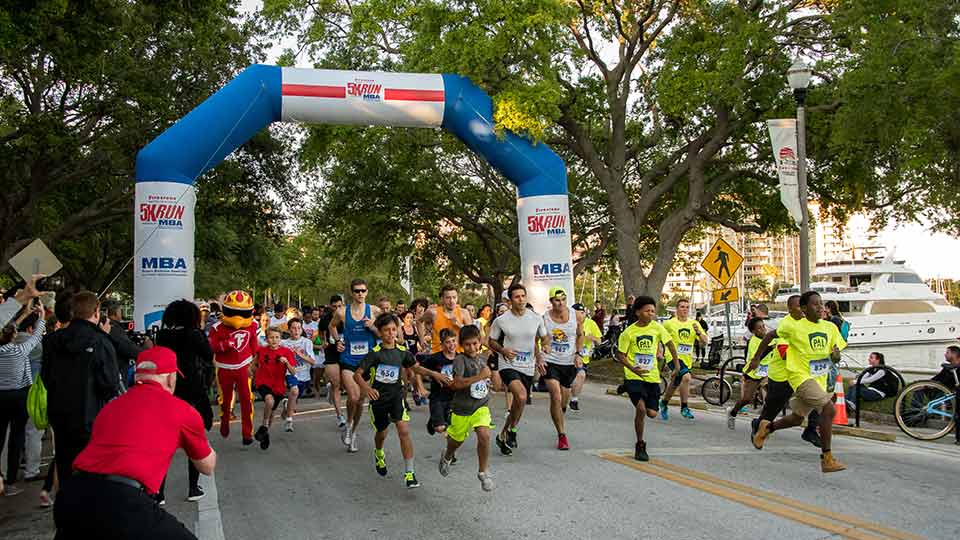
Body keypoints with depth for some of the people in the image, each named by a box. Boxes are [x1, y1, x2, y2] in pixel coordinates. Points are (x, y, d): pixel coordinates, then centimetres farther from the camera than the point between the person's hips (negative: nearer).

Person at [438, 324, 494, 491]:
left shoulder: (482, 360, 5)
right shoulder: (461, 360, -16)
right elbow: (456, 383, -30)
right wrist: (480, 376, -29)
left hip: (480, 407, 3)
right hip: (462, 408, -3)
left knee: (484, 435, -21)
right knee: (456, 440, 17)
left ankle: (482, 472, -3)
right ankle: (447, 456, 53)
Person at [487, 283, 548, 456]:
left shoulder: (536, 318, -1)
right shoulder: (501, 320, -7)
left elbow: (545, 338, 16)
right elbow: (491, 342, 4)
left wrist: (541, 355, 2)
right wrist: (503, 350, -14)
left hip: (528, 368, 4)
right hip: (508, 365, -4)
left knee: (517, 404, 13)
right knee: (521, 397, -27)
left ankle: (504, 435, 36)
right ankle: (512, 430, -4)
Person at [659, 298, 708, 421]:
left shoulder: (694, 324, 5)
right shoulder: (669, 323, -4)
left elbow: (704, 342, 0)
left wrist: (698, 332, -17)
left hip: (687, 359, 5)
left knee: (674, 384, 15)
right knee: (686, 377, -27)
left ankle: (664, 403, 40)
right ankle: (684, 407, -17)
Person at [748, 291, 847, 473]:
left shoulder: (830, 328, 4)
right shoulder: (795, 327, -11)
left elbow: (836, 356, 11)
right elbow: (770, 335, 2)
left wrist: (836, 355, -13)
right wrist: (756, 358, 3)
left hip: (819, 378, 7)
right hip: (801, 376, -7)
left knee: (797, 418, 18)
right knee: (829, 409, -22)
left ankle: (767, 427, 45)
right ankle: (827, 458, -14)